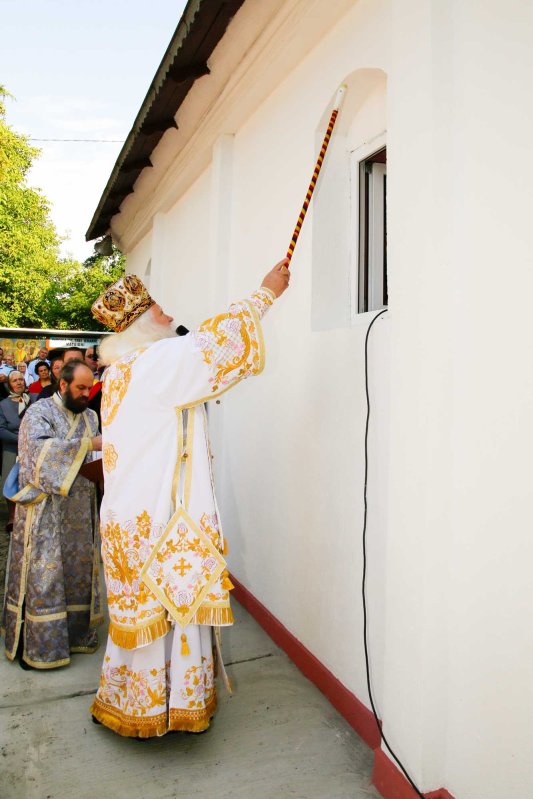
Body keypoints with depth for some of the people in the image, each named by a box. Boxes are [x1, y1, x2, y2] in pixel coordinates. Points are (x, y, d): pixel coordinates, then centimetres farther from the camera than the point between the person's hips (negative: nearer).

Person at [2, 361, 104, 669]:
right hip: (46, 512, -5)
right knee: (44, 575, 0)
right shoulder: (39, 412, -6)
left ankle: (76, 632, 26)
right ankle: (38, 645, 13)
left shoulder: (90, 416, 12)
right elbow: (40, 449, -25)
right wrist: (89, 444, -29)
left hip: (80, 513, 6)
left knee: (78, 571, 12)